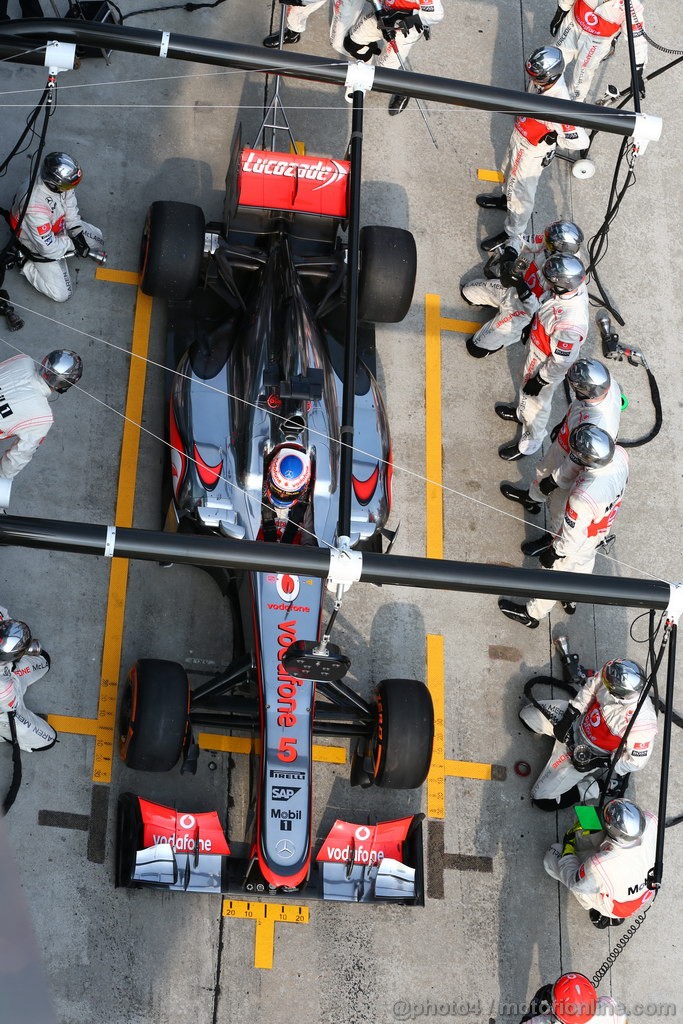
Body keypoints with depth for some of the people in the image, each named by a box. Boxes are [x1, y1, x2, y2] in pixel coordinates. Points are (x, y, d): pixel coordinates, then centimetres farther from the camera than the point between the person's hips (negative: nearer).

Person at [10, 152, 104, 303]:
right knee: (62, 294, -8)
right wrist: (72, 245, -17)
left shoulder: (57, 180, -24)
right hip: (40, 245, -7)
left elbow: (70, 206, -3)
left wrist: (77, 234, -12)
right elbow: (48, 248, -33)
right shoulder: (36, 206, -45)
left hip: (59, 227, 7)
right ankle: (25, 263, 8)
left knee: (97, 239, 14)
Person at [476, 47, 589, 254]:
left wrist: (550, 138, -27)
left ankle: (513, 235, 38)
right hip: (519, 137, 7)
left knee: (521, 192, 15)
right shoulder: (546, 77, -22)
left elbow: (581, 141, -38)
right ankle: (508, 198, 64)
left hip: (533, 151, -7)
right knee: (510, 173, 33)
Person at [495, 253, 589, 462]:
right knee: (526, 382, 35)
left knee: (536, 403, 20)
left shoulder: (569, 323, -46)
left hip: (548, 365, -7)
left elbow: (561, 362, -31)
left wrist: (540, 381, -16)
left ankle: (529, 444, 49)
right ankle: (522, 413, 66)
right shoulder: (572, 285, -23)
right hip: (538, 349, 7)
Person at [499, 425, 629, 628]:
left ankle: (532, 614, 51)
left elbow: (572, 539, -30)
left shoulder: (583, 497, -48)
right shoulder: (620, 454, -30)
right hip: (602, 528, 6)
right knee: (584, 563, 36)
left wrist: (553, 554, -11)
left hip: (578, 547, -6)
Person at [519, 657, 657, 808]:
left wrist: (598, 763, -19)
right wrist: (569, 716, -9)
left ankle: (595, 788, 8)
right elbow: (590, 688, -5)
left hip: (593, 754, -6)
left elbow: (637, 760, -24)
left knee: (543, 800, -5)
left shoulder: (641, 721, -40)